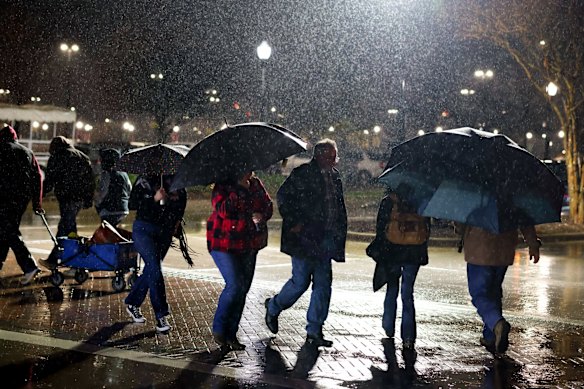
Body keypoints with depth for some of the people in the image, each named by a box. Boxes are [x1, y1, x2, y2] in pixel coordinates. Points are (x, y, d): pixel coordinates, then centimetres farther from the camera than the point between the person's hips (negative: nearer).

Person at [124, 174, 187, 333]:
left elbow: (182, 201, 23)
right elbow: (132, 204, -12)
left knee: (151, 269, 10)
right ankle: (161, 316, -13)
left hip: (165, 232, 5)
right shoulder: (146, 180, -8)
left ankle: (132, 303, 30)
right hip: (144, 229, -5)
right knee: (155, 269, -15)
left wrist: (178, 220, 12)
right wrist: (154, 199, -24)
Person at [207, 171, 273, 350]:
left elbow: (268, 207, 11)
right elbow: (223, 210, -23)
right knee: (235, 285, -16)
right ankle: (219, 330, 1)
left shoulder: (256, 184, 8)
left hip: (249, 245, 6)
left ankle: (231, 333, 16)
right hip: (224, 243, -6)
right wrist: (239, 189, -22)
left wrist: (261, 215, -11)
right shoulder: (223, 186, -8)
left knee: (243, 288, 6)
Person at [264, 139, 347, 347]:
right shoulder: (302, 174, -8)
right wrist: (294, 223, -14)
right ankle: (274, 306, 27)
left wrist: (339, 234, 12)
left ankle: (314, 331, 12)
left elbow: (339, 208, 21)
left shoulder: (335, 176, 13)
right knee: (301, 281, -3)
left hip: (325, 239, 6)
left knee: (323, 284, 4)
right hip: (304, 236, -6)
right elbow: (282, 196, -10)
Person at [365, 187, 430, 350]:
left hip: (392, 252, -1)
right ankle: (408, 337, -1)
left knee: (391, 291, 15)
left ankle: (389, 332, 17)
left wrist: (379, 251, 1)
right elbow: (427, 228, 5)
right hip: (414, 254, 2)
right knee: (407, 294, 6)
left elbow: (381, 227, -6)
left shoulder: (388, 201, -4)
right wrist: (422, 252, 12)